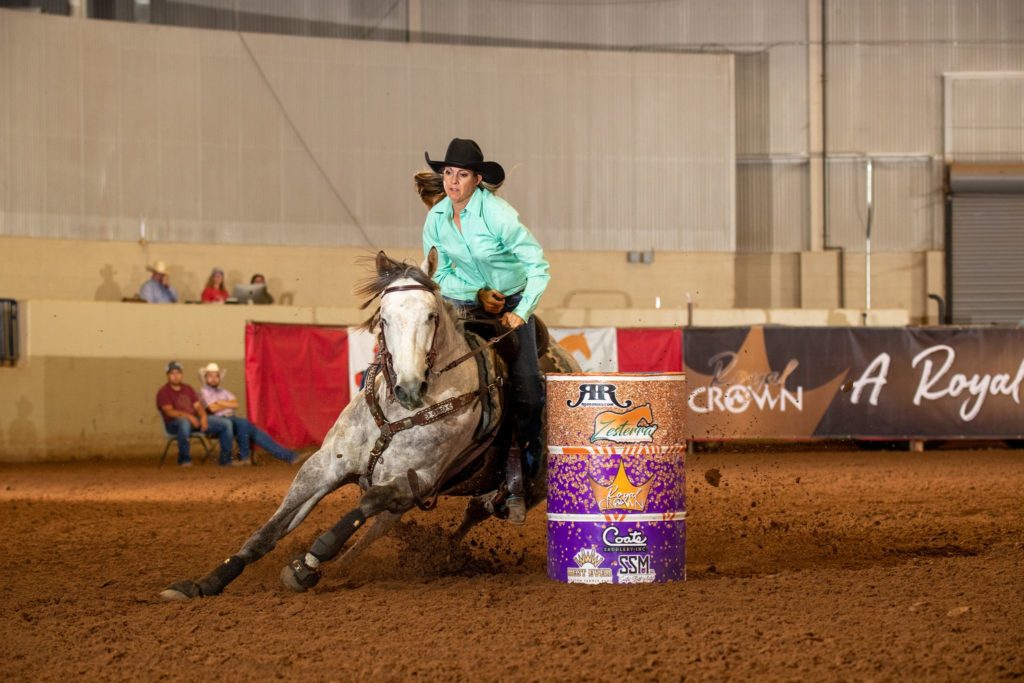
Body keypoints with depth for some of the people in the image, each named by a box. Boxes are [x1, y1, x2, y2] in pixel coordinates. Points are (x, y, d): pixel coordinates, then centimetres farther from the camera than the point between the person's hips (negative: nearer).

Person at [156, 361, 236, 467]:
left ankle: (226, 459, -2)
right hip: (175, 423, -6)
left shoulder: (188, 389, 21)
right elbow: (169, 411, -14)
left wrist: (203, 417, -10)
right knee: (184, 422, -46)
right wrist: (188, 416, -28)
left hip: (195, 420, 7)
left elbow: (198, 405, 13)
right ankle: (184, 459, -36)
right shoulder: (163, 392, 1)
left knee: (226, 423, -5)